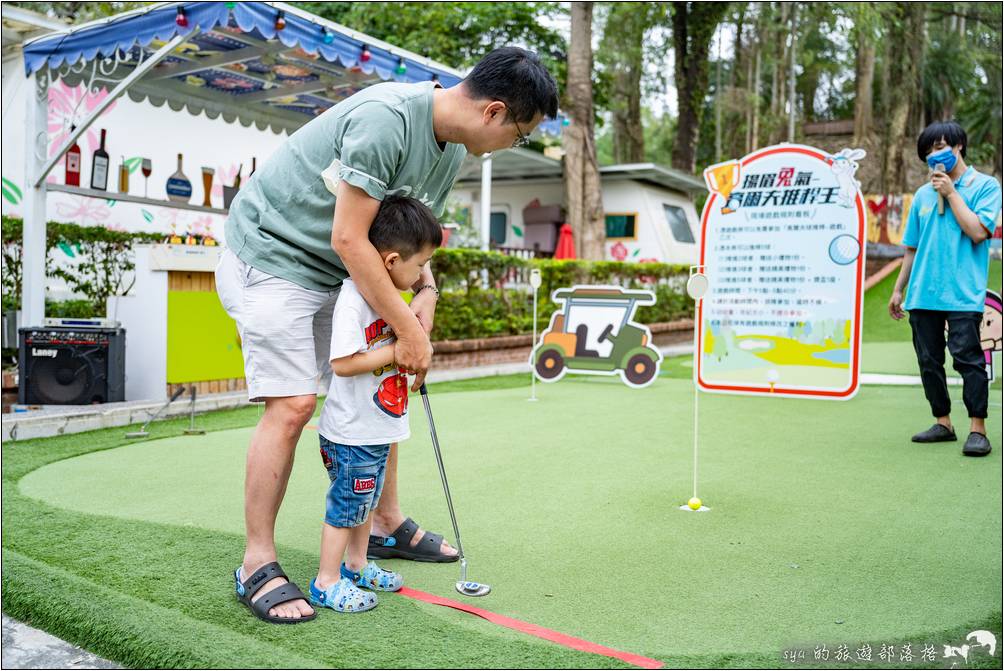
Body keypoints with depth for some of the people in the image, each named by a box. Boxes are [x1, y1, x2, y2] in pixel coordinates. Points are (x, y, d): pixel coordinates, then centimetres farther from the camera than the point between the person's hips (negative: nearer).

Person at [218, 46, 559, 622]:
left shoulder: (452, 150, 3)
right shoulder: (385, 118, -28)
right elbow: (349, 239, -29)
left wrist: (426, 289, -9)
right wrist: (408, 330, -26)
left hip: (336, 273, 9)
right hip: (270, 254, -9)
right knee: (293, 404, -15)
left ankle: (387, 523, 25)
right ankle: (258, 564, -1)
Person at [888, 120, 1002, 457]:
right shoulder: (923, 194, 15)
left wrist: (951, 192, -7)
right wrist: (898, 289, 16)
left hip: (962, 294, -5)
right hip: (922, 294, 5)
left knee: (967, 357, -10)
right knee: (929, 361, 8)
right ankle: (943, 423, 18)